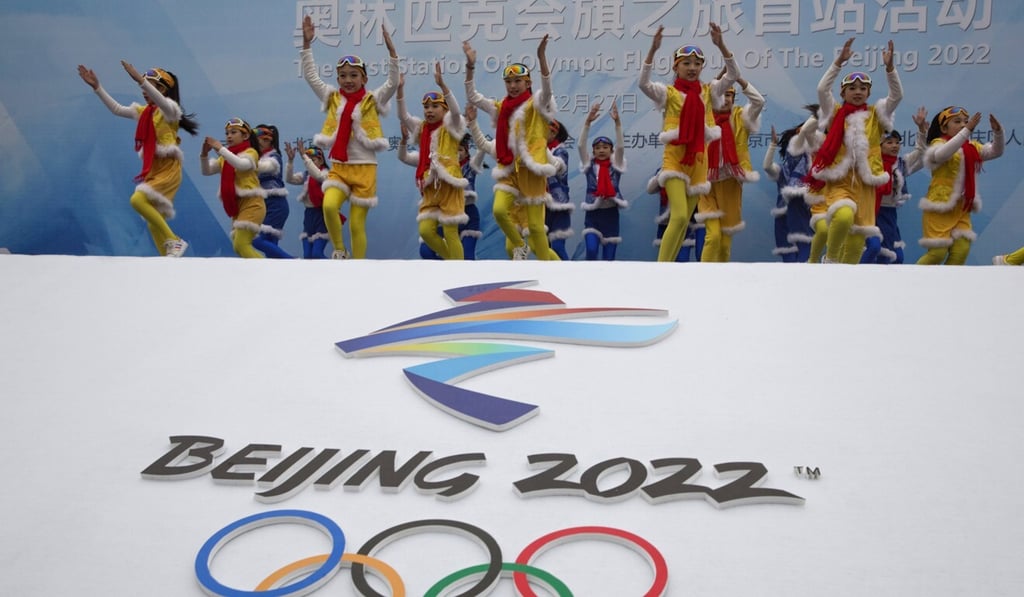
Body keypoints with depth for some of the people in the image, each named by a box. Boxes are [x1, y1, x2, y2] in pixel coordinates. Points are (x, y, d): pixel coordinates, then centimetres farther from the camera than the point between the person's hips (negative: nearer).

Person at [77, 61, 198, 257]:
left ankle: (173, 241, -19)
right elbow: (116, 109, 20)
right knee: (154, 223, 4)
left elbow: (161, 101, -27)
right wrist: (97, 87, 11)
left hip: (168, 168, -8)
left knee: (137, 199, -28)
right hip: (151, 169, 8)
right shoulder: (143, 111, 17)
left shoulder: (170, 109, -5)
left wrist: (140, 79, -38)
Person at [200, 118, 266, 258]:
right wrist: (205, 154, -8)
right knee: (239, 246, 7)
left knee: (240, 245, -19)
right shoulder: (225, 157, 16)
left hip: (251, 204, -8)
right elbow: (206, 171, 9)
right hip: (236, 206, 8)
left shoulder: (250, 152, -3)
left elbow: (242, 165, -25)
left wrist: (220, 149, -24)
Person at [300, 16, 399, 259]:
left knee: (357, 224, 1)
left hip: (364, 168, -2)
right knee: (329, 205, -26)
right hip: (338, 167, 2)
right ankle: (339, 249, -1)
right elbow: (311, 76, 7)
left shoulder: (372, 100, 1)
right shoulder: (333, 98, 9)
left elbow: (393, 82, -12)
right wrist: (307, 43, -3)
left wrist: (390, 48, -23)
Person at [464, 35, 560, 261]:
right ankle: (520, 245, 8)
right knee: (499, 210, -18)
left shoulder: (535, 105, 1)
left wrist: (541, 57, -32)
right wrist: (470, 66, -1)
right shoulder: (501, 107, 14)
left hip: (530, 168, -4)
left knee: (535, 223, -3)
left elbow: (547, 89, -19)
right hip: (509, 168, 4)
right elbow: (472, 96, 10)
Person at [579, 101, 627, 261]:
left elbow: (620, 146, -10)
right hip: (592, 213, -1)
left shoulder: (615, 165, 5)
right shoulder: (589, 165, 6)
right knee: (591, 250, -19)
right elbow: (581, 145, -7)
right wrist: (588, 122, -18)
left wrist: (617, 122, -21)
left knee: (609, 257, 3)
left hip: (610, 212, 1)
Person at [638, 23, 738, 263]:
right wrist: (653, 49, -27)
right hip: (674, 157, -5)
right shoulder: (669, 93, -1)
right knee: (679, 217, -20)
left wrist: (721, 45, -14)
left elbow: (732, 75, -2)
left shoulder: (708, 91, 9)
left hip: (699, 159, 5)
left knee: (685, 220, 8)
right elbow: (643, 83, -18)